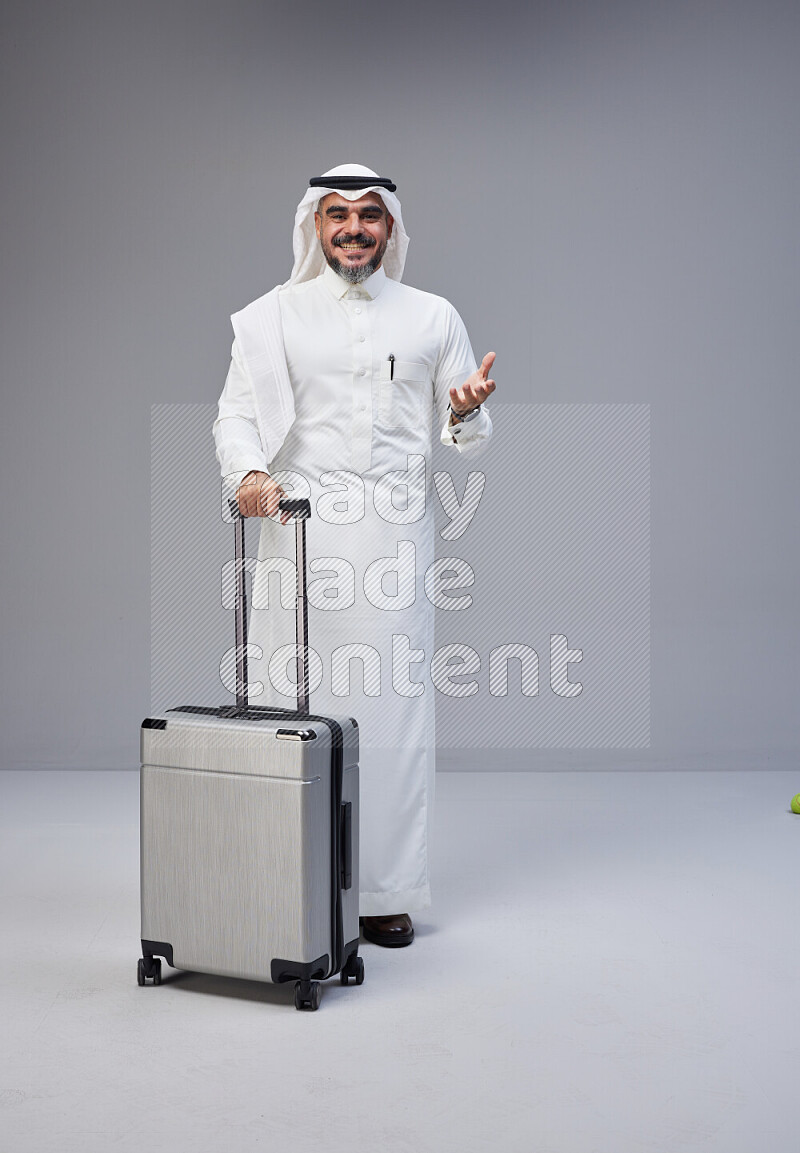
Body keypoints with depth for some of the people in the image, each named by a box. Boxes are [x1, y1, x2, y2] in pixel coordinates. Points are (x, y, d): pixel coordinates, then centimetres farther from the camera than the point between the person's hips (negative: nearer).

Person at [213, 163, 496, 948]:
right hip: (300, 528, -1)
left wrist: (467, 416, -9)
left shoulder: (433, 317, 14)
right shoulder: (272, 317, 11)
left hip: (393, 535, 1)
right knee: (295, 705, -3)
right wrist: (249, 471, -18)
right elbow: (236, 412, 3)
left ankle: (385, 894, 8)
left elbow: (468, 439, 15)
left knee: (391, 705, 0)